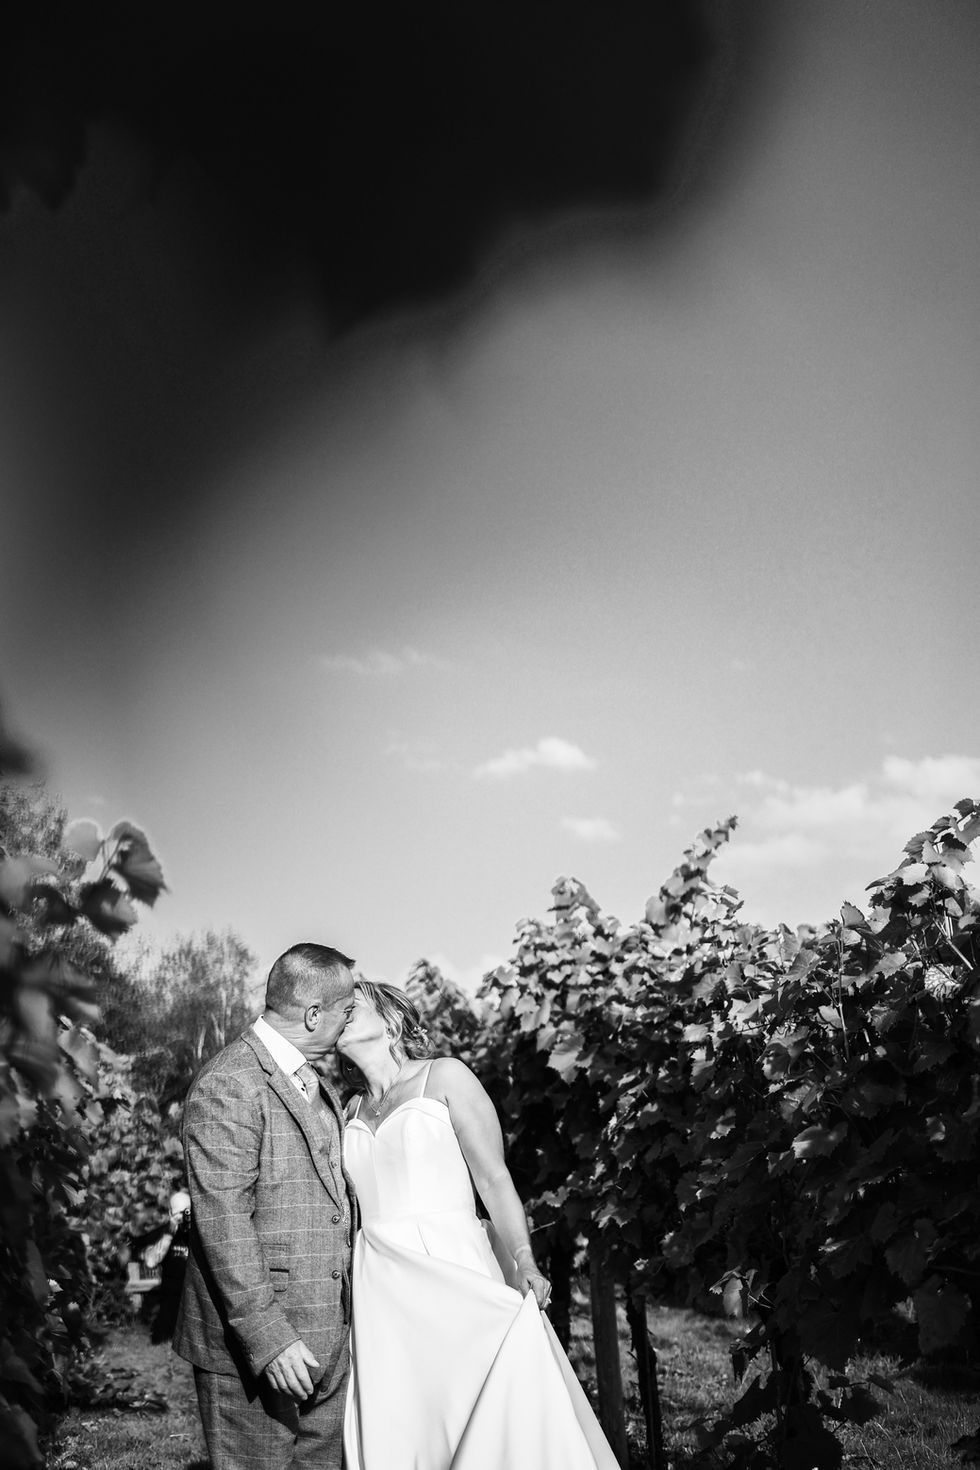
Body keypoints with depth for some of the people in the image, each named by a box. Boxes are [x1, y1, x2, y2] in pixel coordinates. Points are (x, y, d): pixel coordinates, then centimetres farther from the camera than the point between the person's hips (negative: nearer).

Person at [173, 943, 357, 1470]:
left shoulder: (317, 1084, 13)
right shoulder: (228, 1085, -17)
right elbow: (223, 1223, -21)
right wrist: (267, 1337, -23)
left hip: (326, 1336, 9)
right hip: (253, 1341, -8)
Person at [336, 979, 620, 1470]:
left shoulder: (444, 1077, 3)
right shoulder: (352, 1111, 16)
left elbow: (494, 1178, -3)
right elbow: (348, 1208, 15)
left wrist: (524, 1265, -15)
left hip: (453, 1273, -4)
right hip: (381, 1295, 4)